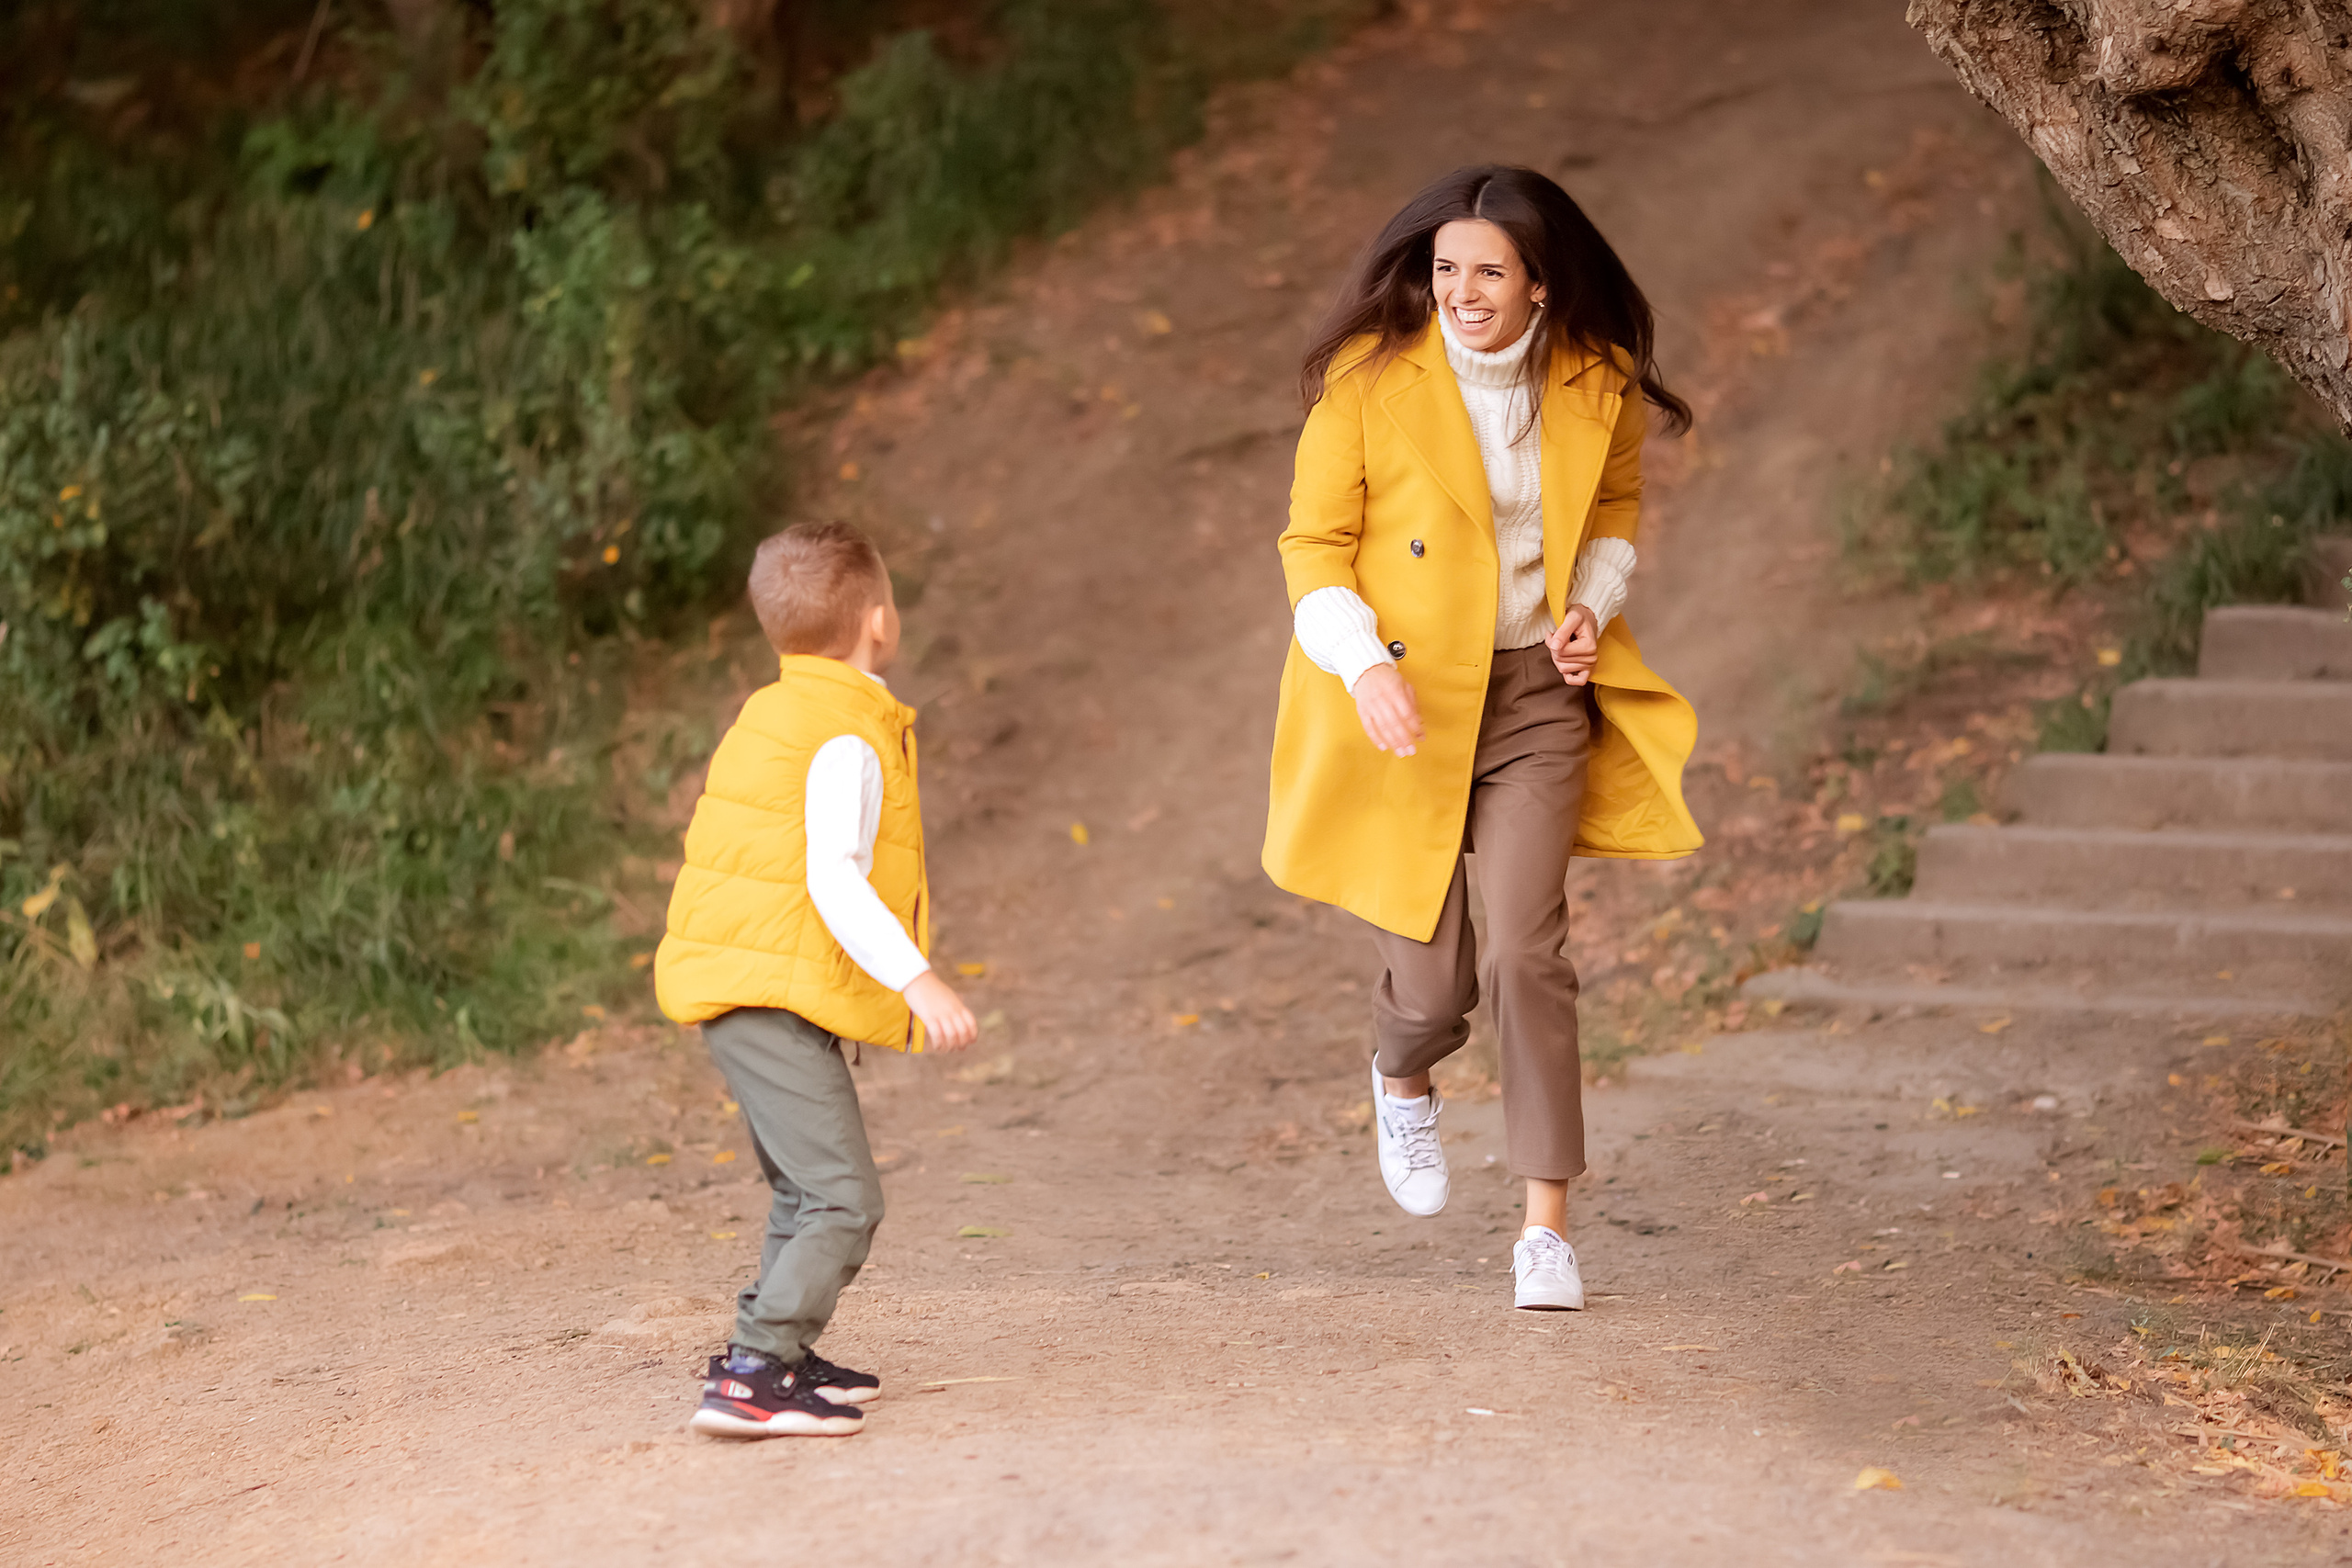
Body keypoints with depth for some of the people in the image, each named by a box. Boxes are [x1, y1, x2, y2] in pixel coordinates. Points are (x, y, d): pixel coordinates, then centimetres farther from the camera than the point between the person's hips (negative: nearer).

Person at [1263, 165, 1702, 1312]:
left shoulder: (1596, 385, -3)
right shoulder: (1369, 378, -12)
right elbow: (1314, 545, -6)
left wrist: (1592, 604, -3)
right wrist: (1362, 666, -22)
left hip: (1535, 692, 1)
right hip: (1402, 702, -1)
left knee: (1527, 948, -12)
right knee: (1431, 976, 3)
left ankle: (1546, 1227, -4)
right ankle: (1404, 1080, 43)